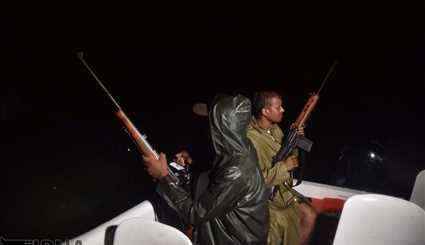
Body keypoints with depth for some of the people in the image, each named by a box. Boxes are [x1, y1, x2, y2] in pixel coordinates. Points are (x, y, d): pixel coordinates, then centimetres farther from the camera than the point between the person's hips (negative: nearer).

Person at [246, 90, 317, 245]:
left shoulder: (275, 129, 2)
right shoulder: (250, 138, -25)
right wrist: (284, 167, -21)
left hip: (281, 189, 8)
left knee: (310, 216, 3)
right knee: (284, 223, -22)